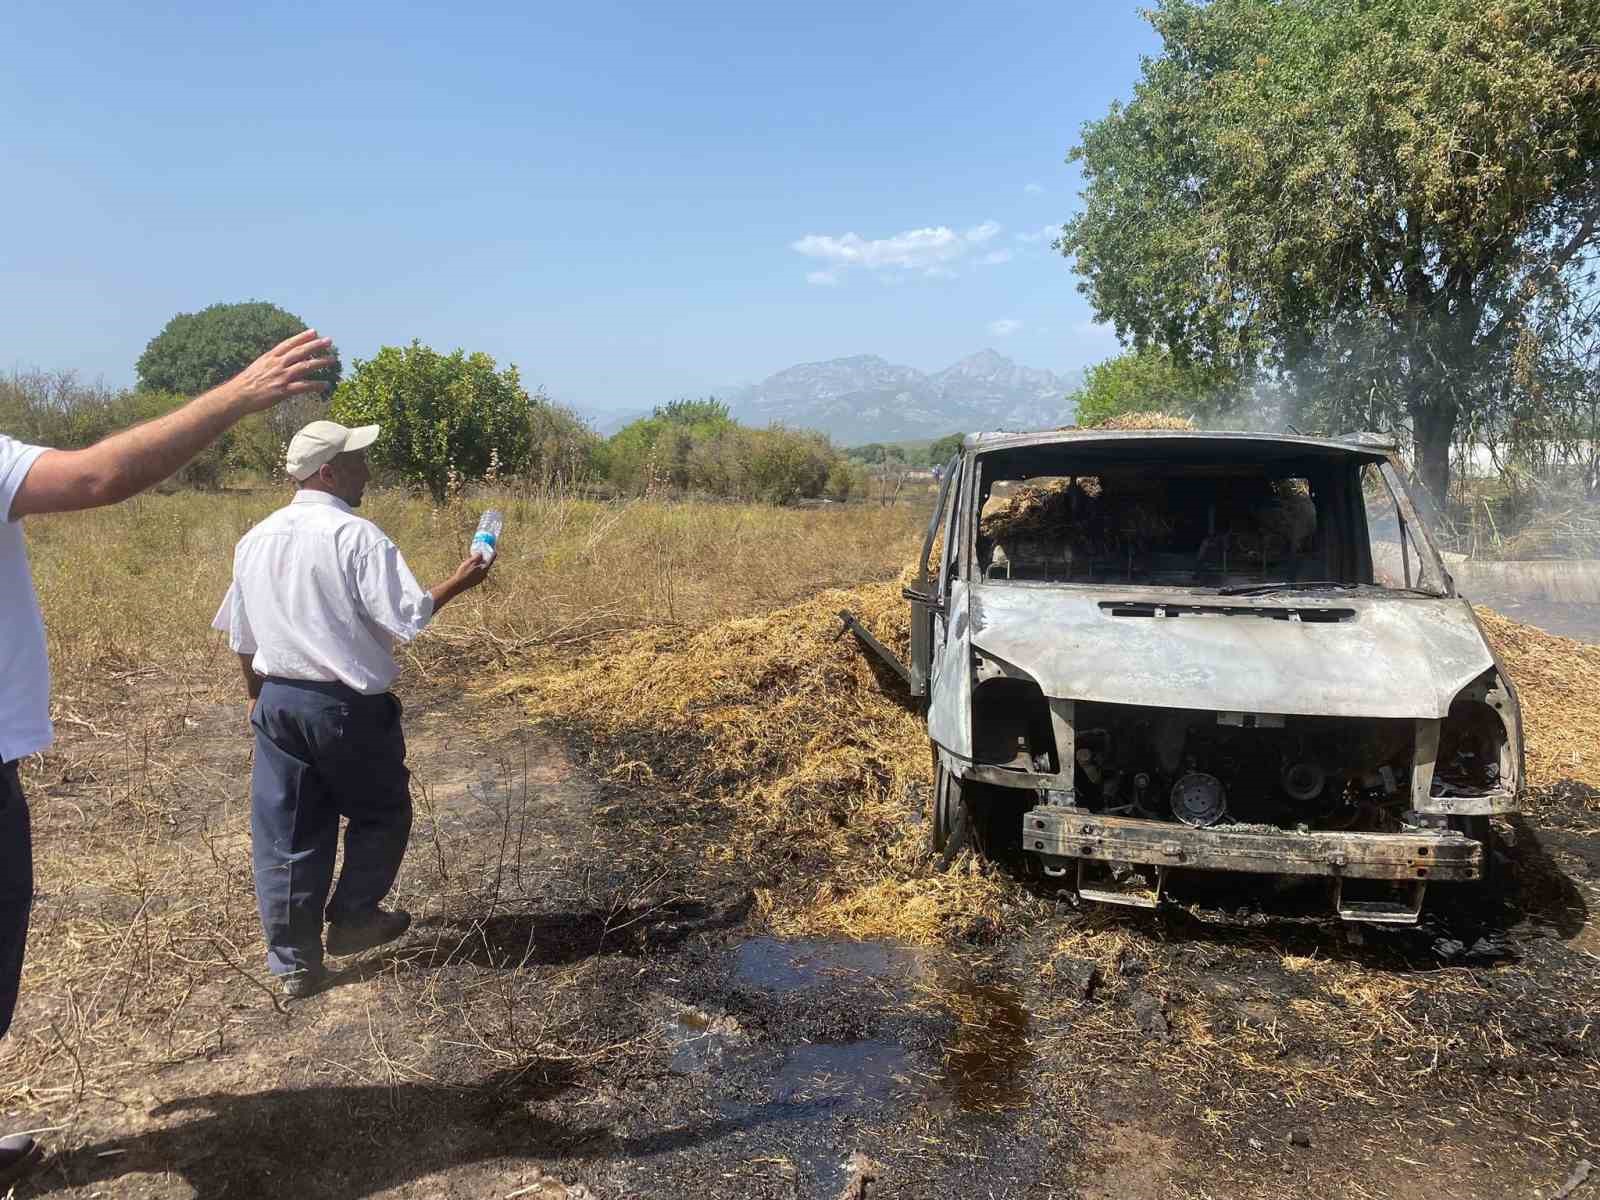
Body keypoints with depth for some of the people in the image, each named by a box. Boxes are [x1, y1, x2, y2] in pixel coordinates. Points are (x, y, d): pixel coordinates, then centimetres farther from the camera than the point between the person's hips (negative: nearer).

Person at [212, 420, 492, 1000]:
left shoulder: (256, 539, 7)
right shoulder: (356, 535, -15)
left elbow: (241, 636, 13)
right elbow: (404, 620, -18)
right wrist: (456, 584, -3)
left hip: (278, 701, 6)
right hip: (348, 704, -6)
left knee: (286, 833, 11)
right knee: (381, 813, 18)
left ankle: (293, 962, 20)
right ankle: (351, 919, 26)